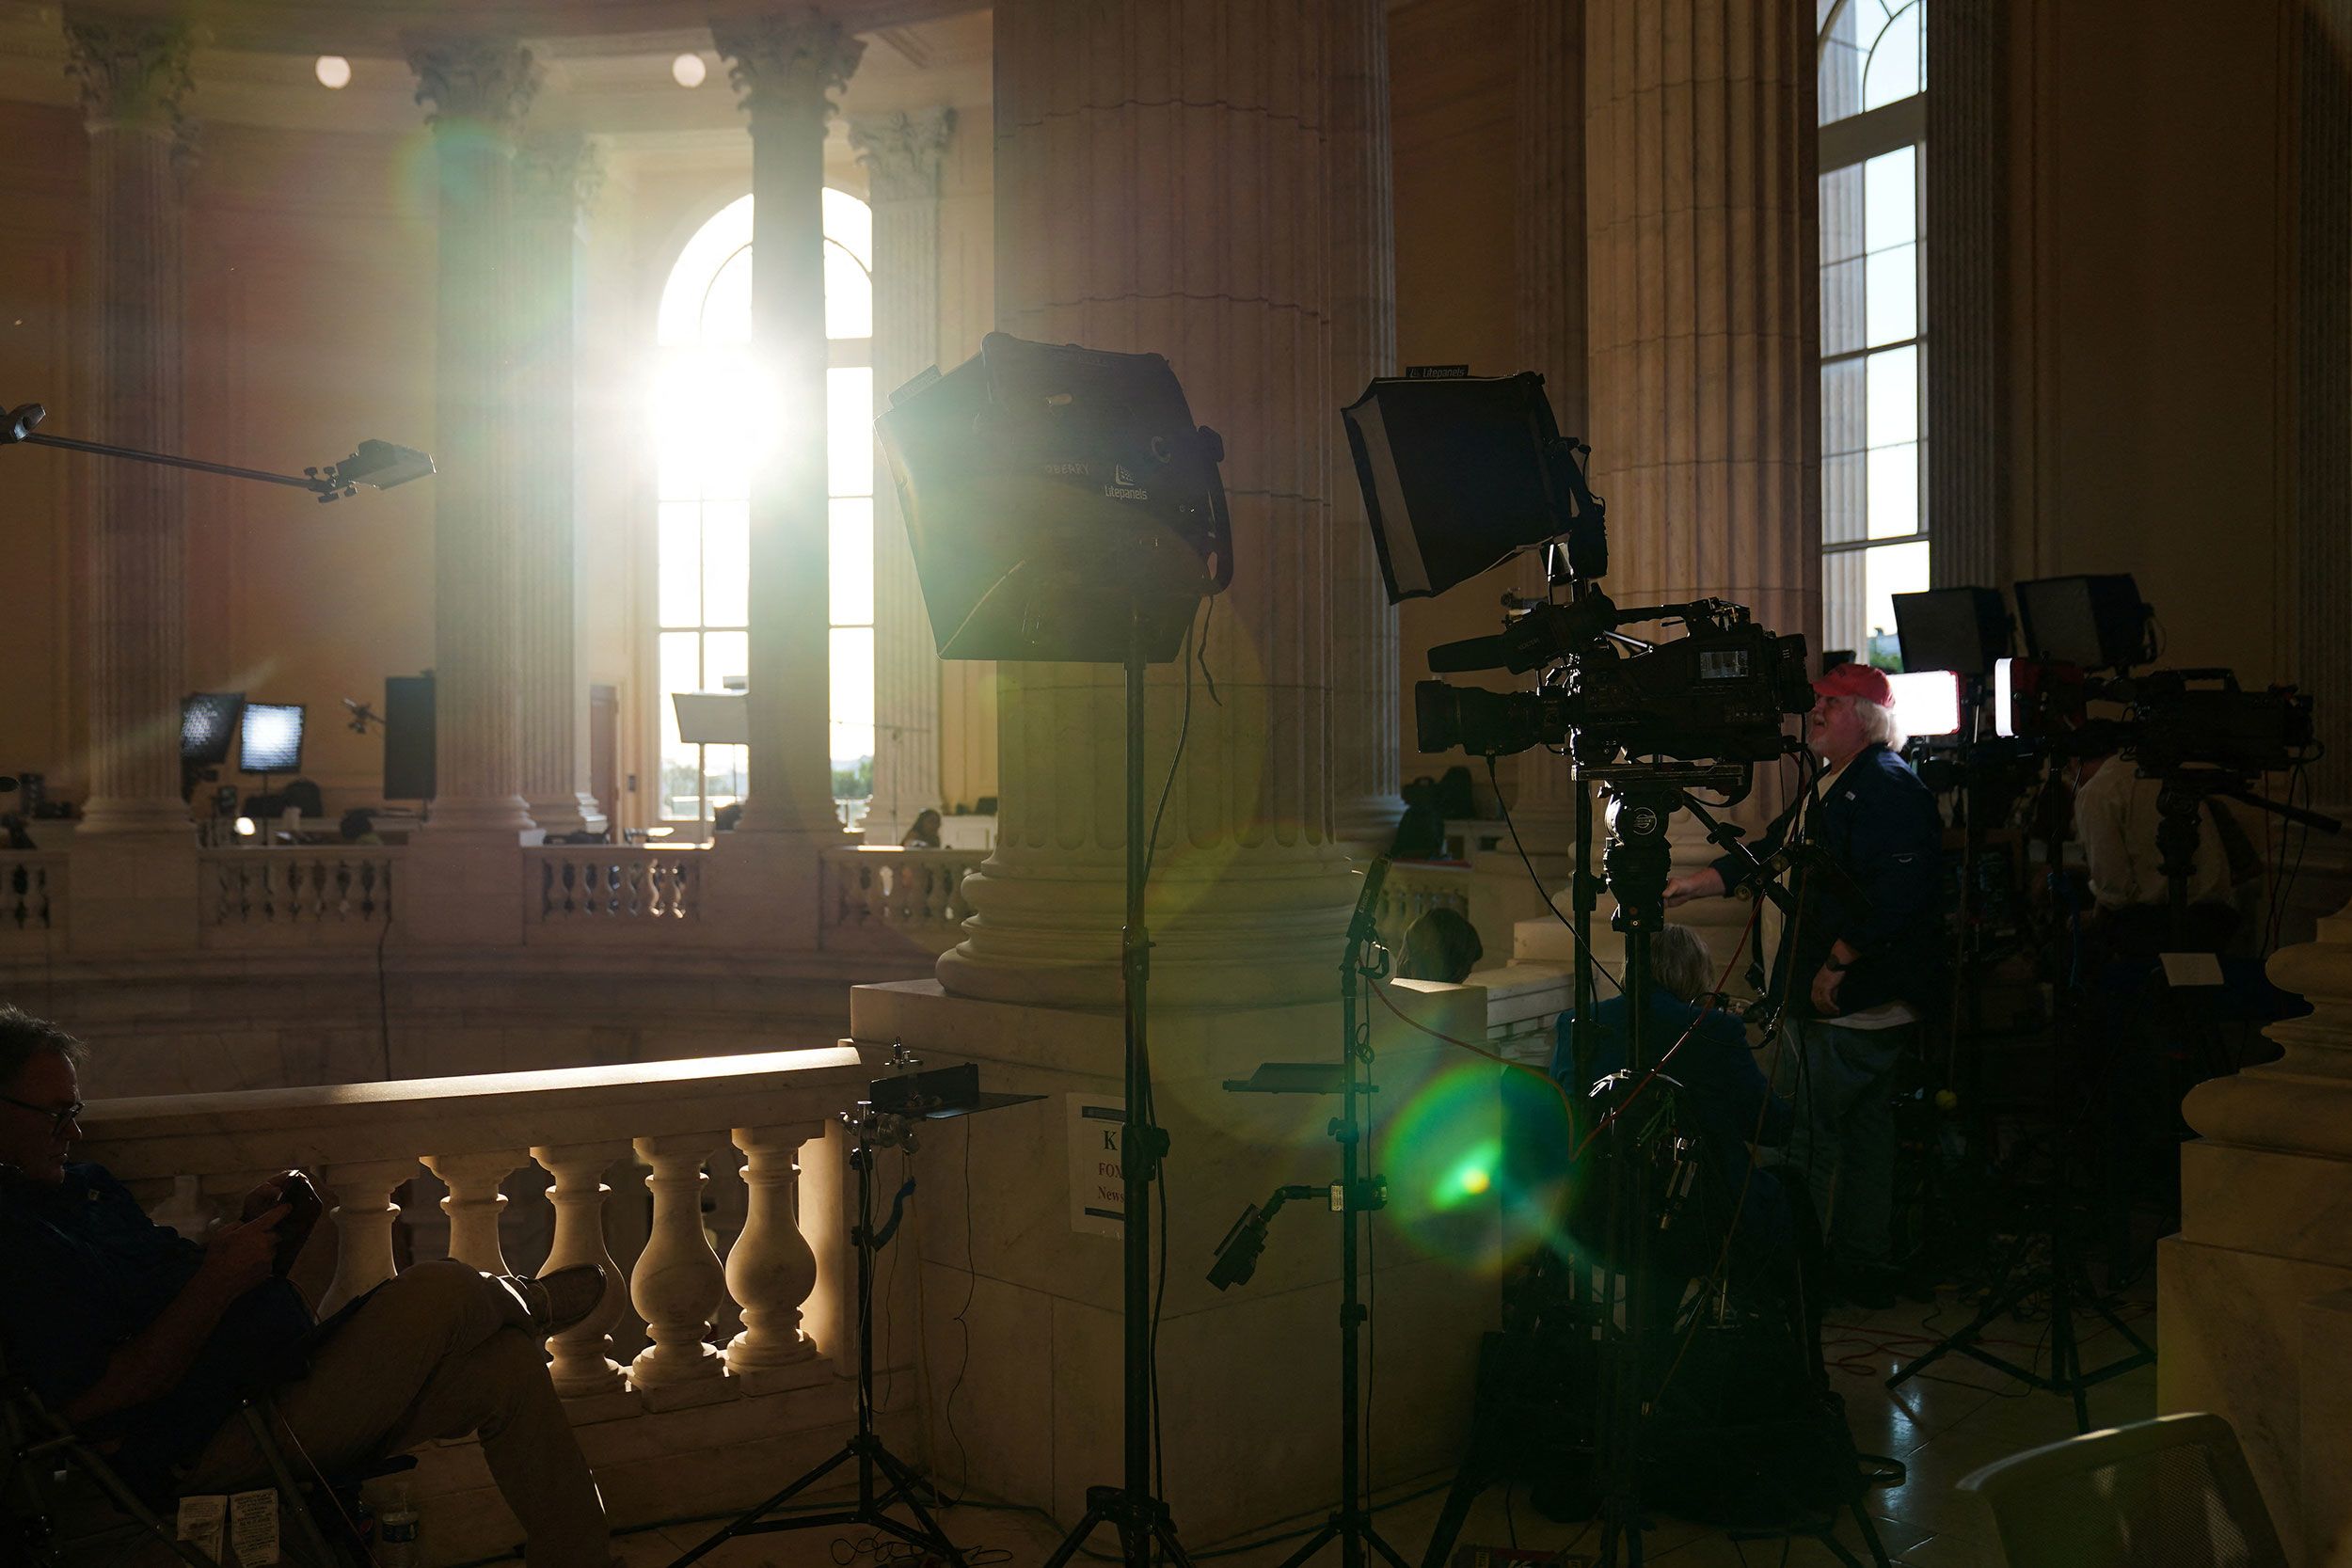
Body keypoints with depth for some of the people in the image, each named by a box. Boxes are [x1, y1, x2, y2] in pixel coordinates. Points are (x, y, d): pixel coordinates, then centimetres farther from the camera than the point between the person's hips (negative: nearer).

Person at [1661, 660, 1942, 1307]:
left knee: (1802, 1138, -6)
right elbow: (1775, 854, 22)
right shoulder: (1834, 786, 18)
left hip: (1850, 1007, -10)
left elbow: (1897, 893, -25)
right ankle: (1866, 1271, 23)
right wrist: (1695, 883, 14)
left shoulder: (1889, 787, -15)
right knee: (1863, 1132, 15)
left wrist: (1837, 963, -22)